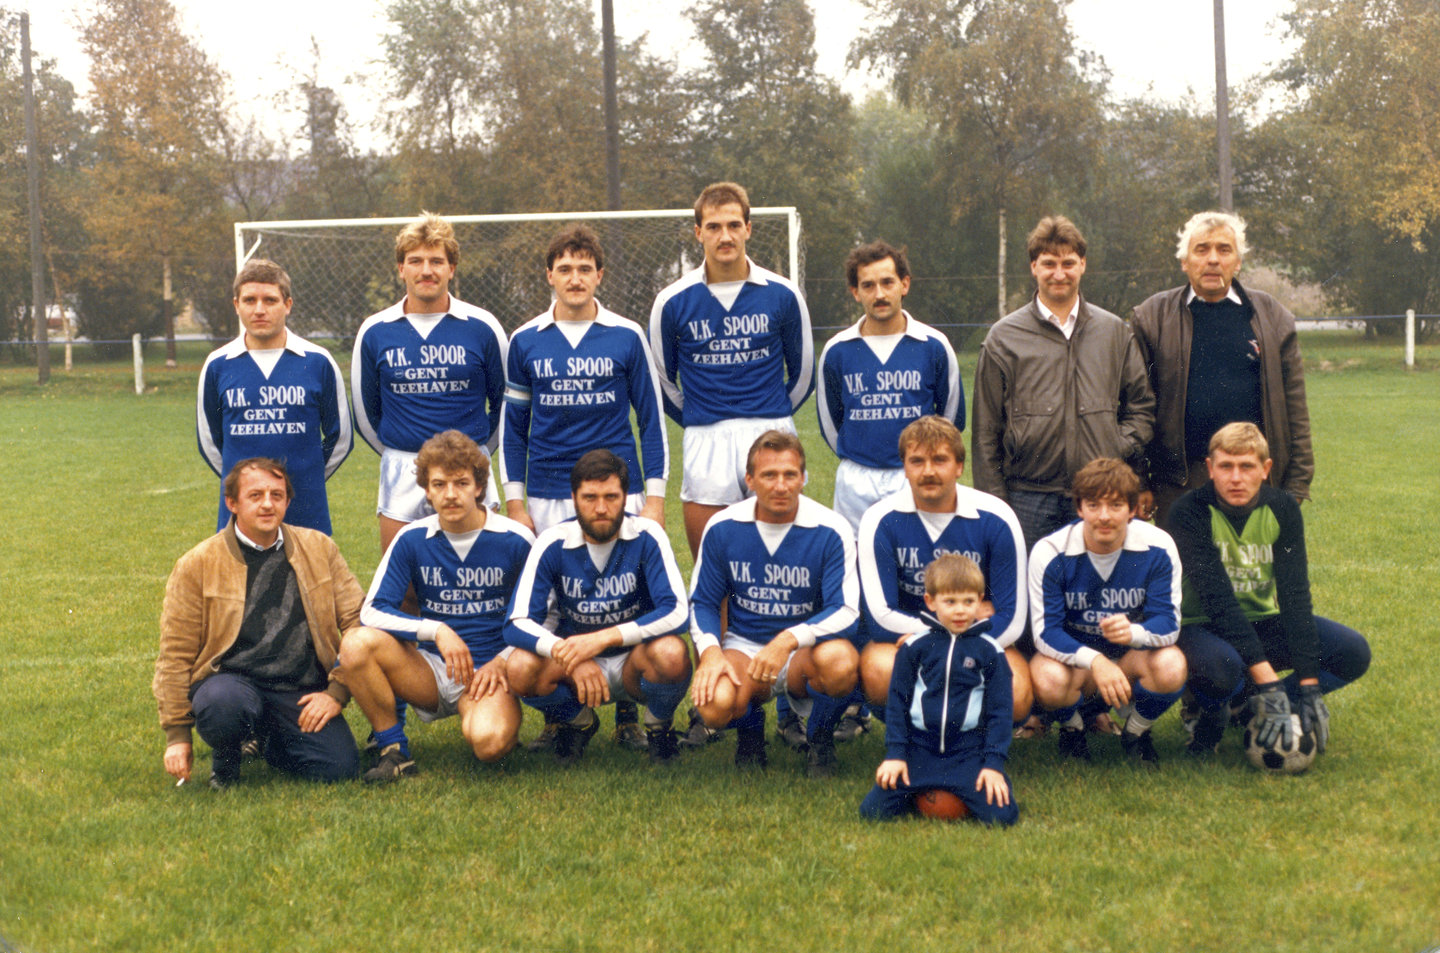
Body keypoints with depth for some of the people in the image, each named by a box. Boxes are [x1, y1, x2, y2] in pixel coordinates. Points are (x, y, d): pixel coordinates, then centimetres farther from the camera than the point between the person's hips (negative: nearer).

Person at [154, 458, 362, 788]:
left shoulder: (319, 548, 6)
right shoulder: (196, 565, 0)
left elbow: (357, 619, 6)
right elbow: (176, 654, 3)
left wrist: (337, 691, -6)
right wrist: (177, 734, 0)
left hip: (300, 692, 3)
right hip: (231, 680, -2)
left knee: (339, 768, -19)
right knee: (222, 705, -38)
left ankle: (270, 741, 15)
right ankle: (225, 761, -1)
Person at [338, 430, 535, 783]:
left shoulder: (515, 541, -4)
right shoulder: (412, 539, 1)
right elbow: (373, 611, -4)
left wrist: (501, 662, -11)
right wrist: (436, 630, -19)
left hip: (489, 670, -2)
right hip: (430, 669, 2)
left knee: (489, 741, -35)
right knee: (357, 644, -26)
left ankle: (487, 713, 5)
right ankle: (393, 750, -10)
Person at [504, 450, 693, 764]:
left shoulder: (646, 537, -14)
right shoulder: (553, 543, -11)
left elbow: (677, 612, -24)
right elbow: (517, 624, -16)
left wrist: (603, 638, -35)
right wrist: (570, 657, -35)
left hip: (633, 660, -1)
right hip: (572, 657, 1)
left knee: (671, 653, -35)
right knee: (522, 667, -29)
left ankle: (658, 726, 1)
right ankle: (578, 721, 5)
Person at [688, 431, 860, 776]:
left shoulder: (830, 531, -12)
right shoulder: (722, 528, -4)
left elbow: (846, 610, -18)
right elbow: (702, 601, 4)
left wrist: (788, 640, -34)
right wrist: (710, 650, -18)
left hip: (806, 648, -1)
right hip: (743, 645, 1)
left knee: (840, 660, -37)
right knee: (714, 705, -32)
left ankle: (820, 738, -2)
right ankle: (750, 726, 10)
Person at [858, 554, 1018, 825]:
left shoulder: (990, 651, 2)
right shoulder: (914, 648, 4)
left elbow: (1000, 710, 4)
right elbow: (897, 701, 9)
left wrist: (994, 763, -4)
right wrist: (895, 753, 0)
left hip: (969, 754, -1)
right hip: (919, 751, 1)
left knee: (1000, 815, -20)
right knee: (872, 811, -12)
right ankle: (922, 792, 19)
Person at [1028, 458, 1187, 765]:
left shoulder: (1157, 547, -16)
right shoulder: (1049, 553, -18)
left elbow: (1169, 623, -18)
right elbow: (1045, 632, -22)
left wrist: (1134, 633, -43)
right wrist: (1094, 661, -41)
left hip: (1133, 655, 1)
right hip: (1073, 653, -1)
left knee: (1170, 667, -32)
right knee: (1048, 680, -35)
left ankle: (1136, 732, 2)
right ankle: (1072, 727, 4)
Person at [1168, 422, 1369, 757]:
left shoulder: (1282, 508, -7)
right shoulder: (1190, 512, -21)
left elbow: (1294, 594, -13)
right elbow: (1217, 600, -28)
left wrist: (1309, 686, -22)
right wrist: (1266, 679, -36)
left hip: (1261, 621, 5)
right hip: (1203, 625, -5)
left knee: (1354, 652, -14)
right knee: (1220, 666, -40)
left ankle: (1255, 709, 2)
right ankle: (1210, 712, -2)